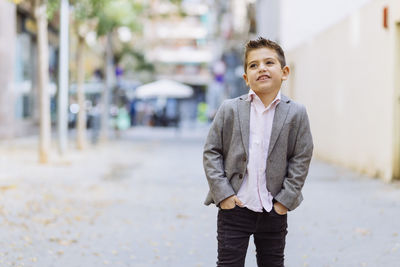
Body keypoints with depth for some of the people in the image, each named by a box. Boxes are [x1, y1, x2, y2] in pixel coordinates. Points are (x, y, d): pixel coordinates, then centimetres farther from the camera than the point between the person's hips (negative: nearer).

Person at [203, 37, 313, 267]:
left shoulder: (296, 113, -3)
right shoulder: (230, 110, -3)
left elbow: (302, 159, -2)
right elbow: (211, 151, -1)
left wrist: (286, 199, -7)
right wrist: (223, 193, -9)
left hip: (274, 213, 1)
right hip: (234, 208, -1)